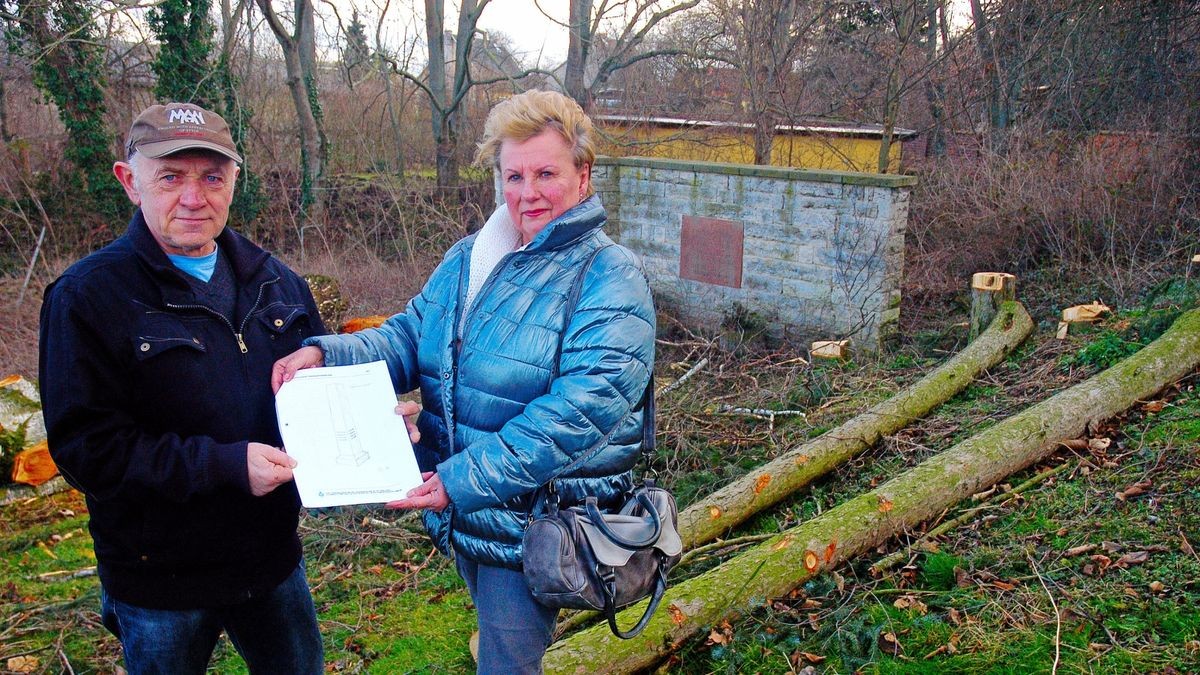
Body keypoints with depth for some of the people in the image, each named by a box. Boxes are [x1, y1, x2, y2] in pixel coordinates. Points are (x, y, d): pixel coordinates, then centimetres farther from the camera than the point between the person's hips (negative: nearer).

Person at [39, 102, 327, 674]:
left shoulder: (274, 281, 3)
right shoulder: (87, 297, -13)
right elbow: (86, 447, -19)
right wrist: (223, 464, -28)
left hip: (272, 556, 5)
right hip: (162, 581, -4)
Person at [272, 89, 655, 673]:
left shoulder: (611, 281, -17)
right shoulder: (468, 259, 6)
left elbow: (577, 411, -27)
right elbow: (407, 340, 7)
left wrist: (466, 480, -31)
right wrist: (323, 353, -13)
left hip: (532, 528, -6)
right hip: (460, 515, 7)